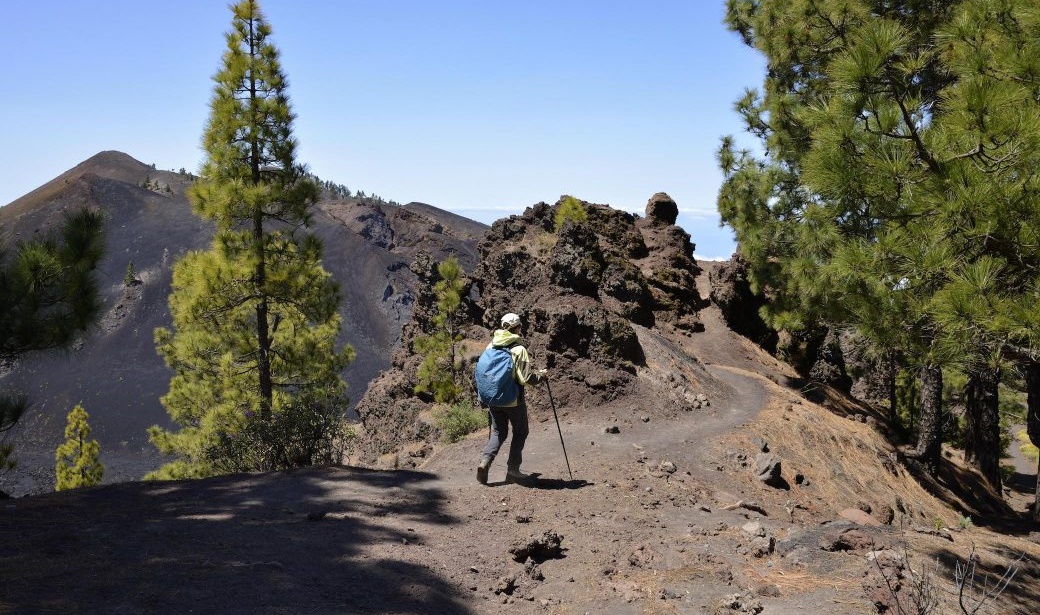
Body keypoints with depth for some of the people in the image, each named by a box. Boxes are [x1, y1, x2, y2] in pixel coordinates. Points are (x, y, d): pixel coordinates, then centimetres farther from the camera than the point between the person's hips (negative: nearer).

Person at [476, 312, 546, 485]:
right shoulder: (519, 349, -16)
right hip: (514, 400, -5)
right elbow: (526, 378, -18)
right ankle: (512, 469, 11)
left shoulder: (491, 346, 2)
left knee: (498, 432, 16)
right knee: (520, 433, 13)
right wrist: (541, 376, 1)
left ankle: (485, 461, -5)